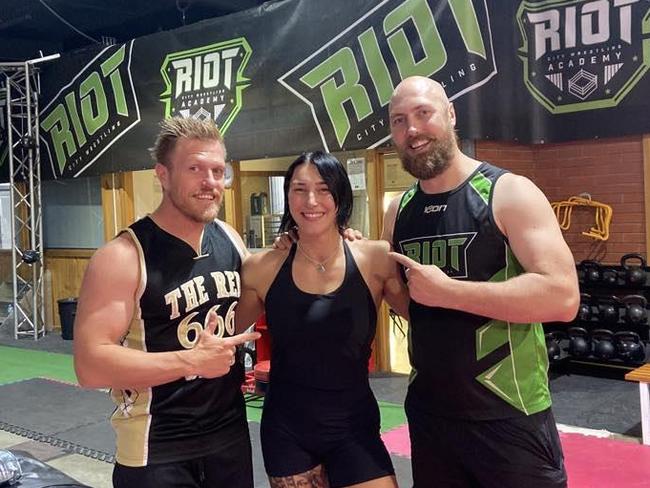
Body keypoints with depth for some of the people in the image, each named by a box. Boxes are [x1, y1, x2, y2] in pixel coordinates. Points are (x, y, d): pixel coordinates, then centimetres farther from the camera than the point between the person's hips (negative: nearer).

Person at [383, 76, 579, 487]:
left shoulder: (509, 193, -11)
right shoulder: (397, 211, 6)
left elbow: (561, 296, -23)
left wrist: (446, 290, -24)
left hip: (509, 418, -5)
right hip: (428, 413, 6)